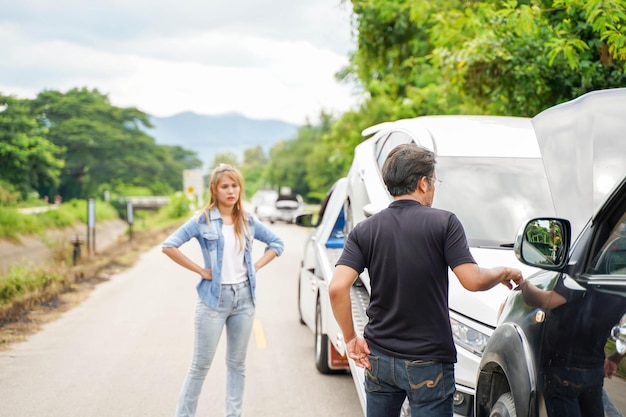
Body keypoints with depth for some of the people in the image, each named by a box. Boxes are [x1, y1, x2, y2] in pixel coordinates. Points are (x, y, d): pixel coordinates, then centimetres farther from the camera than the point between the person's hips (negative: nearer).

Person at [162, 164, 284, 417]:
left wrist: (256, 266, 3)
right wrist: (200, 270, -13)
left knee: (237, 363, 11)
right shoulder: (203, 220, -7)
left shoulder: (248, 221, 5)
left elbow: (276, 243, 17)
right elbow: (169, 246, -13)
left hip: (244, 297, 4)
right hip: (214, 298, -4)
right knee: (201, 364, 1)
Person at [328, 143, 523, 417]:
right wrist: (504, 273, 4)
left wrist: (350, 338, 0)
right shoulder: (444, 223, -10)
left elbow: (337, 288, -11)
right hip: (428, 363, -4)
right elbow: (473, 281, -15)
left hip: (378, 358, 4)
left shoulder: (364, 231, 0)